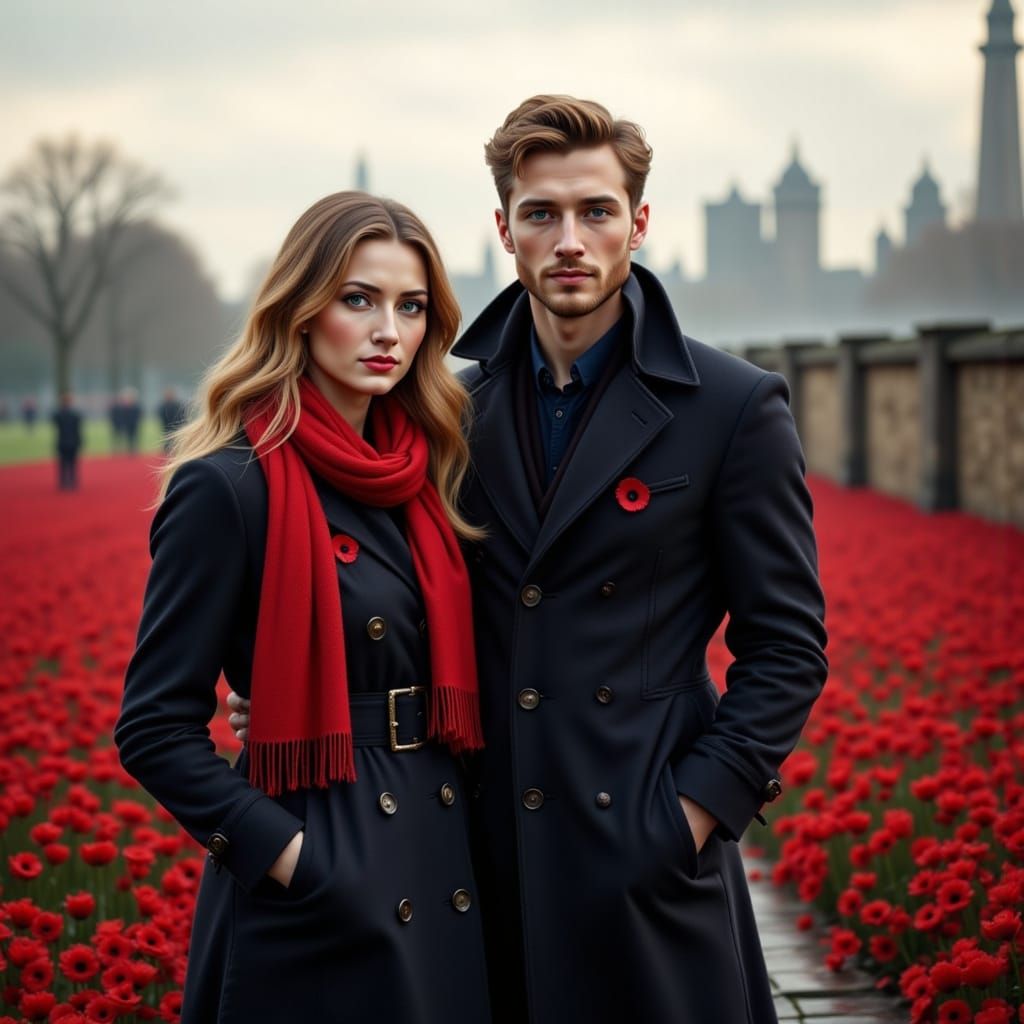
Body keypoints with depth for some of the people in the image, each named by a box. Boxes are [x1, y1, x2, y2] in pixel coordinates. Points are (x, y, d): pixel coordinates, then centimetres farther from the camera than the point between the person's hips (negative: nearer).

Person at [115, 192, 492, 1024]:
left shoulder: (417, 477, 8)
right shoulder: (229, 488, -13)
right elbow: (156, 730, -13)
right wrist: (289, 856, -19)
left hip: (443, 871, 7)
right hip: (320, 896, -6)